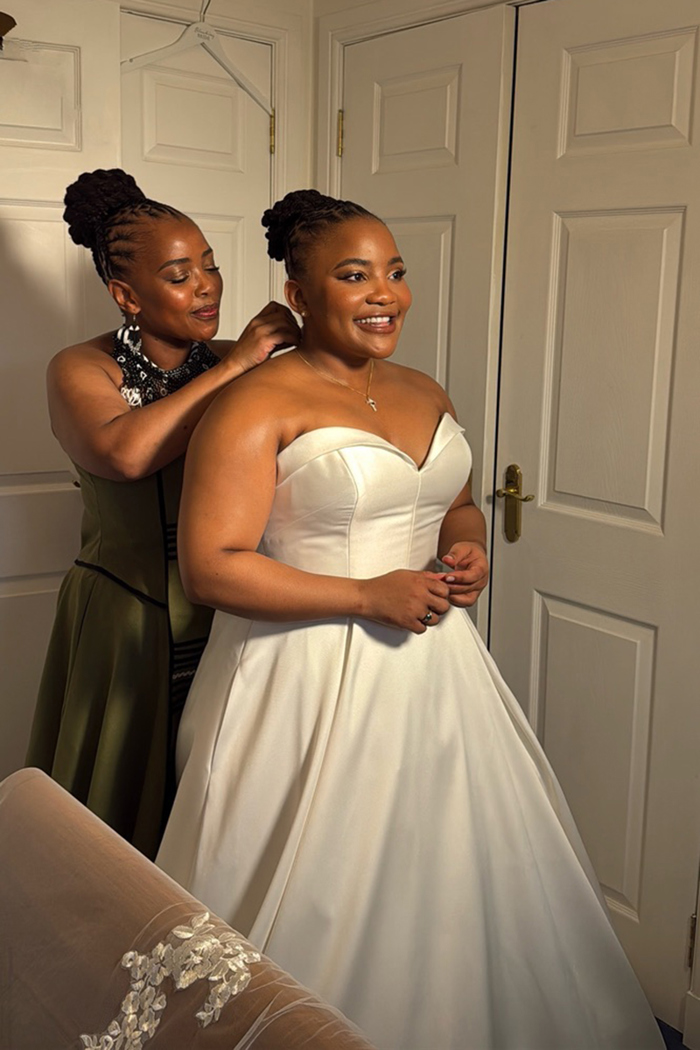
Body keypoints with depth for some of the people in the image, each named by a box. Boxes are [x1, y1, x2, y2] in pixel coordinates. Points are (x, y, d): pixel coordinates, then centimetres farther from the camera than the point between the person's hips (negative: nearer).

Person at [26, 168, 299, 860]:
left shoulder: (241, 365, 6)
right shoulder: (81, 371, -4)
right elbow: (123, 452, -26)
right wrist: (234, 366, -21)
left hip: (233, 621, 3)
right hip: (129, 629, -2)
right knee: (129, 813, 12)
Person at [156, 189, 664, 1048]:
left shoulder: (425, 394, 9)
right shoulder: (257, 407, -13)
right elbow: (210, 568, -18)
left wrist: (467, 548, -1)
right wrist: (368, 596, -19)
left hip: (434, 668, 7)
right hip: (312, 680, -6)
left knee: (445, 876, 18)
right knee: (320, 901, 7)